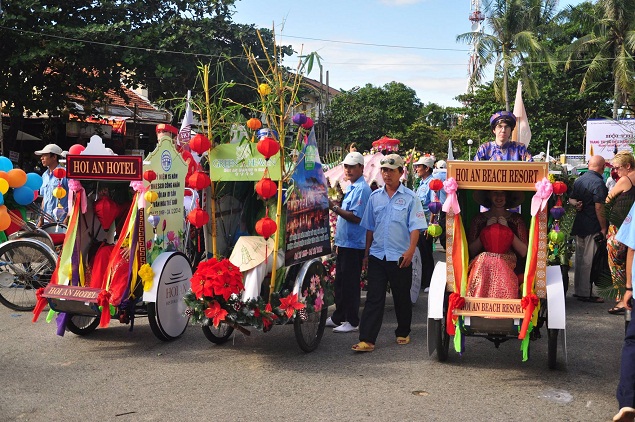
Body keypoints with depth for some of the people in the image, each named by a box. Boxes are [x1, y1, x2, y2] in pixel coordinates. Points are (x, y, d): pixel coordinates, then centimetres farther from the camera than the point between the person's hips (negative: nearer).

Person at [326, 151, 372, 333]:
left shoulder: (362, 189, -15)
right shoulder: (351, 187, 16)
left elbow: (356, 216, -22)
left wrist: (335, 208, -22)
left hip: (354, 243, -10)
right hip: (343, 241, 10)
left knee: (350, 283, -3)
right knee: (340, 282, 16)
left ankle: (352, 321, 6)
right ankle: (338, 317, 26)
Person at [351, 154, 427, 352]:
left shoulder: (410, 198, -2)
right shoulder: (375, 197, 9)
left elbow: (415, 227, -7)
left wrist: (410, 250, -19)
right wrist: (367, 252, 12)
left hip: (400, 257, -3)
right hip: (377, 255, 3)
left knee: (402, 298, 11)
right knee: (373, 298, -1)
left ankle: (403, 333, 29)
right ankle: (367, 340, -4)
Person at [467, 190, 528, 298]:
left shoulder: (516, 219, 16)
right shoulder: (479, 219, 17)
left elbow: (524, 252, 6)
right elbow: (471, 252, 8)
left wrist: (508, 231, -2)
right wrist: (486, 231, -1)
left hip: (509, 266, -1)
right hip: (482, 264, 1)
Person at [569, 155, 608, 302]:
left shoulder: (579, 180, 10)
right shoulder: (598, 183, -16)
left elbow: (571, 198, 19)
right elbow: (599, 208, -19)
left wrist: (576, 204, -2)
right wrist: (603, 228, -13)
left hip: (579, 224, 8)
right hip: (592, 227, -8)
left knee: (579, 258, 15)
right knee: (588, 260, -3)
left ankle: (578, 290, 24)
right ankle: (585, 293, 2)